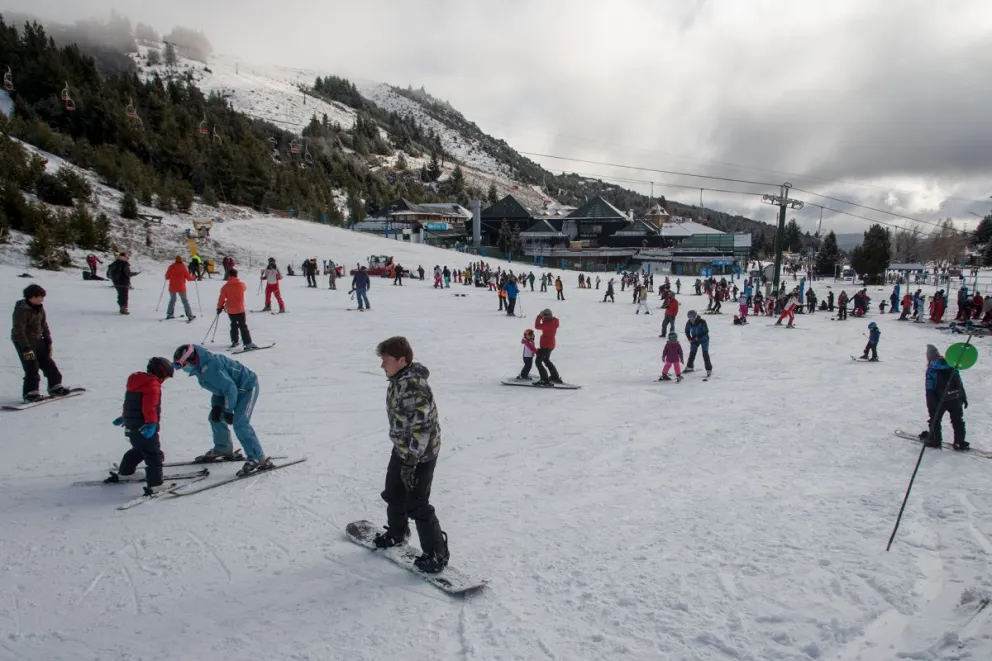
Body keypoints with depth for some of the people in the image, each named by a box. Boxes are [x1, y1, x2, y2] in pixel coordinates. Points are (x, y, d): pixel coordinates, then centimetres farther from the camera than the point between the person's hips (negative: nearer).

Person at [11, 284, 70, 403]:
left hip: (38, 340, 7)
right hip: (24, 342, -7)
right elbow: (19, 331, -23)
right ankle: (30, 393, -2)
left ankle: (55, 387, 21)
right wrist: (26, 349, -25)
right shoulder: (21, 310, -21)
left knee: (48, 363, 10)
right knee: (32, 368, -10)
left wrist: (48, 342, 12)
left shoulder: (39, 307, 2)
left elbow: (44, 325, 12)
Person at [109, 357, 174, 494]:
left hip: (131, 427, 10)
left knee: (139, 450, 29)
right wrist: (152, 423, -37)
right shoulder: (152, 385, -15)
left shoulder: (137, 382, 16)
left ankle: (122, 473, 42)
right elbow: (149, 406, -29)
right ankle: (154, 485, -15)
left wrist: (124, 416, 42)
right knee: (154, 455, -8)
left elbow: (131, 404, 31)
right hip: (144, 428, -9)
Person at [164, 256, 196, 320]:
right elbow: (189, 278, -5)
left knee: (172, 300, 20)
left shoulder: (171, 267, -1)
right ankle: (190, 316, -1)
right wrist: (193, 277, 16)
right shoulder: (183, 267, -7)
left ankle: (169, 314, 15)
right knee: (185, 301, 5)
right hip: (181, 288, -2)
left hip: (172, 287, 2)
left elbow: (167, 277, 6)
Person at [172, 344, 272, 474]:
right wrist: (216, 406, 2)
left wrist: (228, 411, -19)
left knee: (240, 423, -22)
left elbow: (229, 387, -27)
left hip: (247, 388, -11)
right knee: (215, 418, 17)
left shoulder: (210, 367, -30)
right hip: (235, 388, 11)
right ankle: (223, 449, 36)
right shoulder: (201, 367, 1)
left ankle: (258, 459, -19)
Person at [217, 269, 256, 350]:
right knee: (243, 327, -2)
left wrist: (219, 307, 9)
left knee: (234, 325, 21)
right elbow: (245, 287, 18)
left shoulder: (225, 287, -6)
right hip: (240, 309, -2)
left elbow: (221, 298, -5)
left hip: (230, 310, 2)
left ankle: (234, 341, 26)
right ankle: (248, 343, -10)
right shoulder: (241, 284, -6)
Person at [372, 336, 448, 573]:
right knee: (393, 494, 24)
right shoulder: (399, 380, 1)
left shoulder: (414, 387, -30)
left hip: (420, 454, -10)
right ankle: (397, 532, 49)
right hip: (402, 449, 10)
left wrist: (411, 461, -28)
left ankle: (437, 555, 11)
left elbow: (421, 428, -30)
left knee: (416, 505, -2)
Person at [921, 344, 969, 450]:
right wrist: (963, 397, 16)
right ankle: (960, 442, 16)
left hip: (940, 400, -4)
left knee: (935, 420, 13)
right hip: (955, 399, 5)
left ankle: (934, 440, 19)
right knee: (958, 421, 15)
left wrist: (930, 405, -10)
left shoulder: (931, 370, -14)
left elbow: (929, 389, -14)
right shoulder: (952, 365, 2)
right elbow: (960, 384, 8)